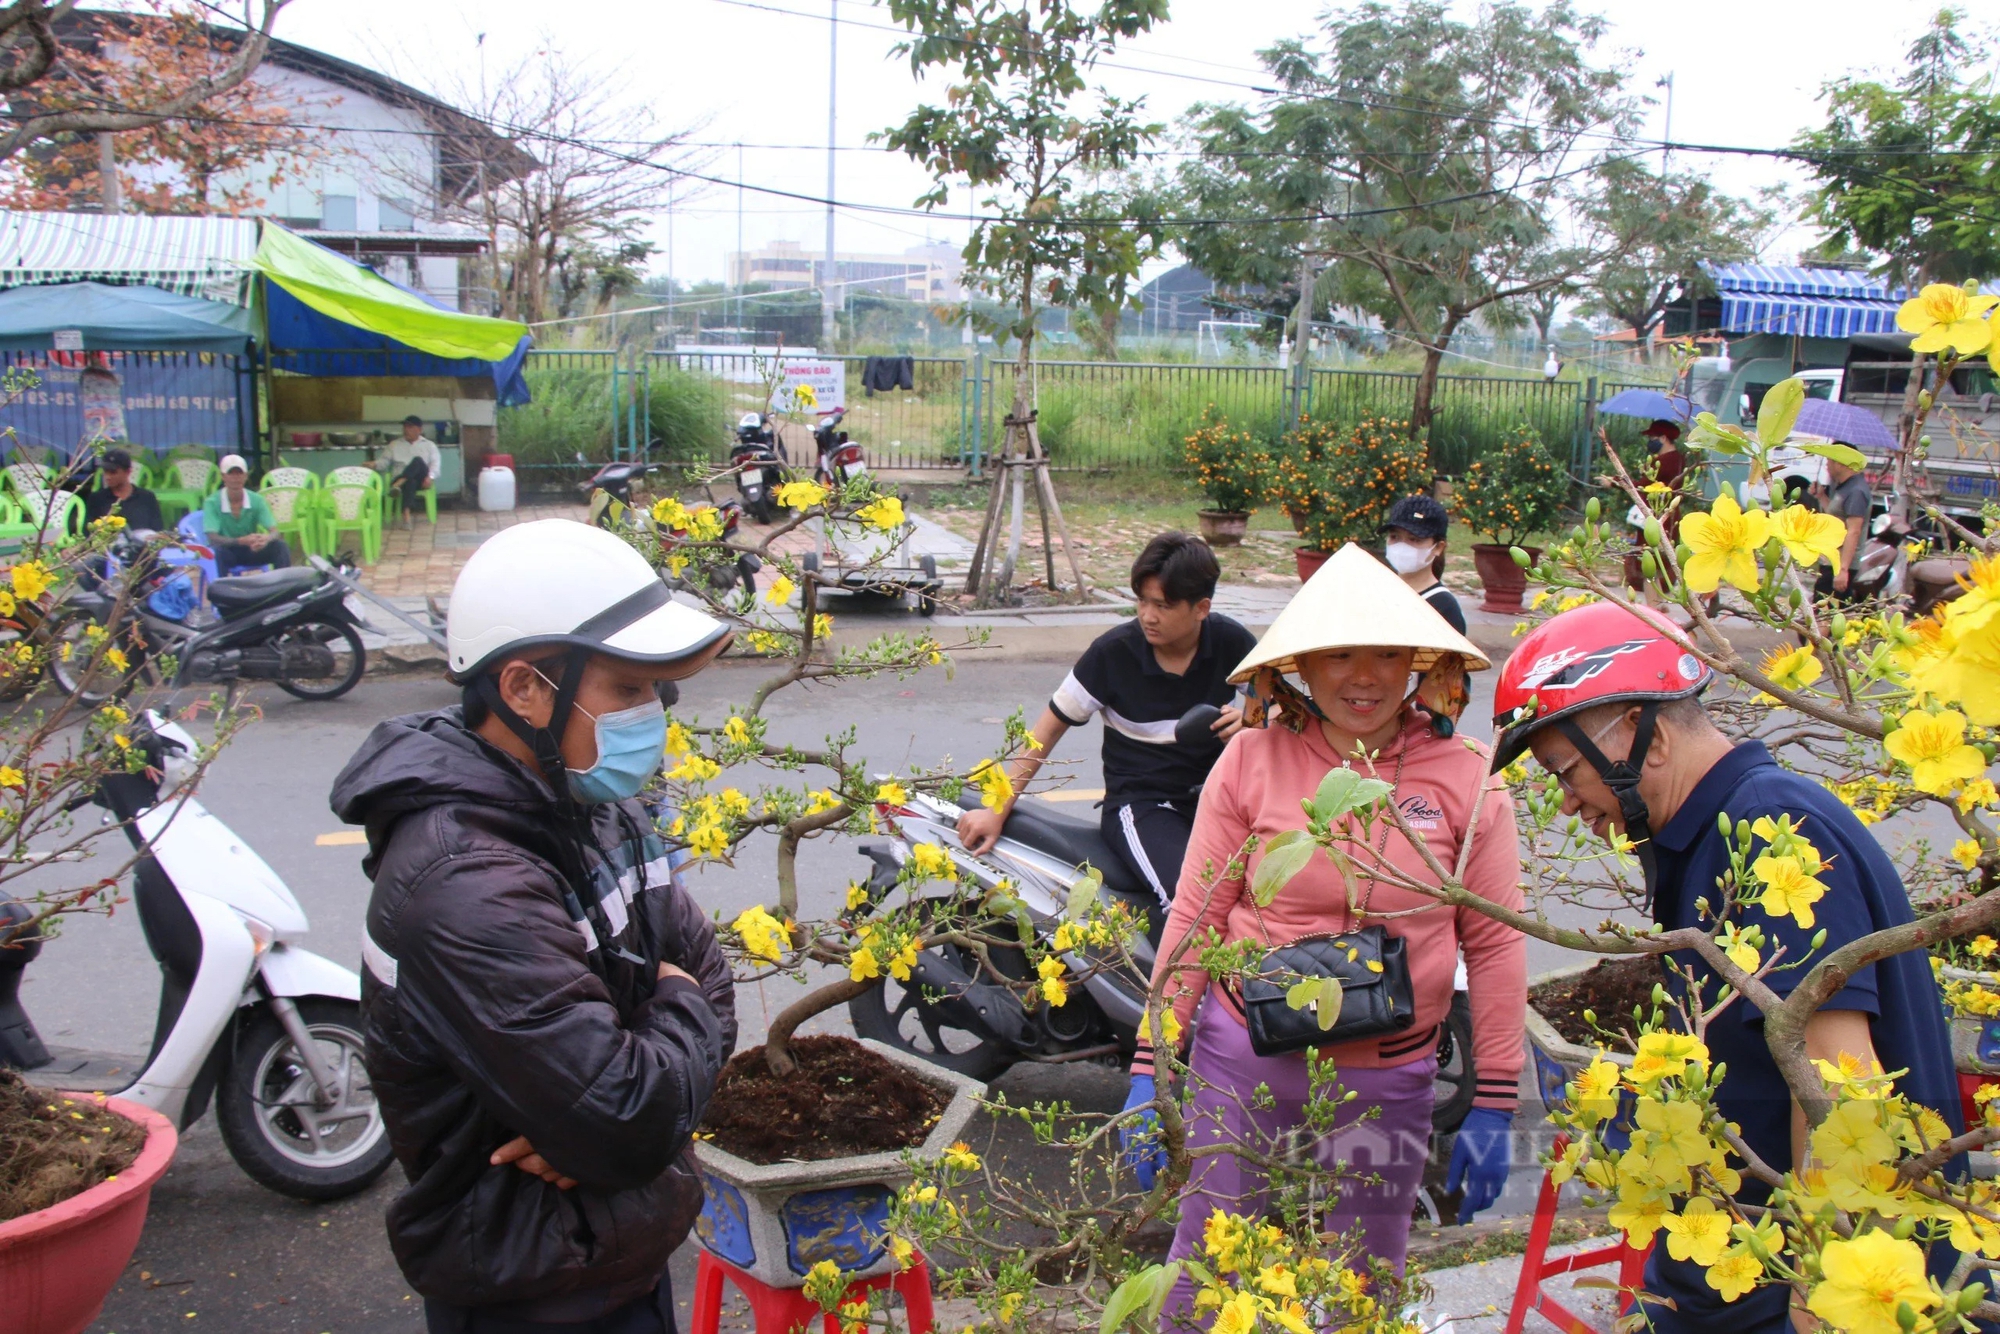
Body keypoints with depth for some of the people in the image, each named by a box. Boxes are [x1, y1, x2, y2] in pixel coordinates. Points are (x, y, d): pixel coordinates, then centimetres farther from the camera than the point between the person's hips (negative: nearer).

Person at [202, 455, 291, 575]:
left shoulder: (257, 500, -7)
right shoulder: (212, 503, -15)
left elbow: (274, 532, -14)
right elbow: (213, 538, -25)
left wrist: (266, 538, -41)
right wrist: (242, 541, -42)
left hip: (251, 550, 3)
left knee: (280, 546, -23)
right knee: (218, 551, -37)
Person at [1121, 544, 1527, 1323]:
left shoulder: (1465, 777, -6)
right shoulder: (1253, 761, -7)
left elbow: (1495, 944, -1)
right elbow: (1195, 917, -3)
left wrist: (1494, 1105, 1)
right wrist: (1150, 1068, -4)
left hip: (1387, 1082, 1)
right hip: (1242, 1059, 0)